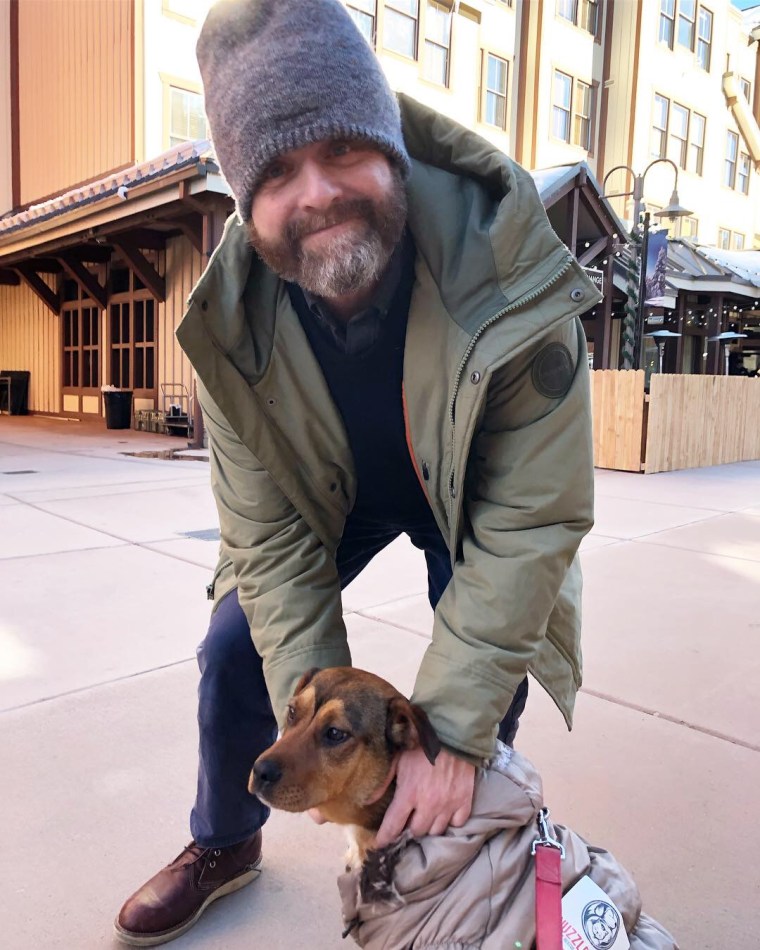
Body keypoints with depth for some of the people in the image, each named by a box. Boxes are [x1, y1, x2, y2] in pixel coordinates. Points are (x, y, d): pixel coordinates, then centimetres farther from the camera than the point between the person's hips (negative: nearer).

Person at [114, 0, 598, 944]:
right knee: (237, 648, 2)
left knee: (486, 679, -7)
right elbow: (271, 536, -20)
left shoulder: (510, 278, -35)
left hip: (465, 493, -1)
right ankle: (224, 844, 33)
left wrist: (451, 729, -31)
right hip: (330, 487, 2)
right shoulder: (234, 318, -26)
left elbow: (531, 521, -31)